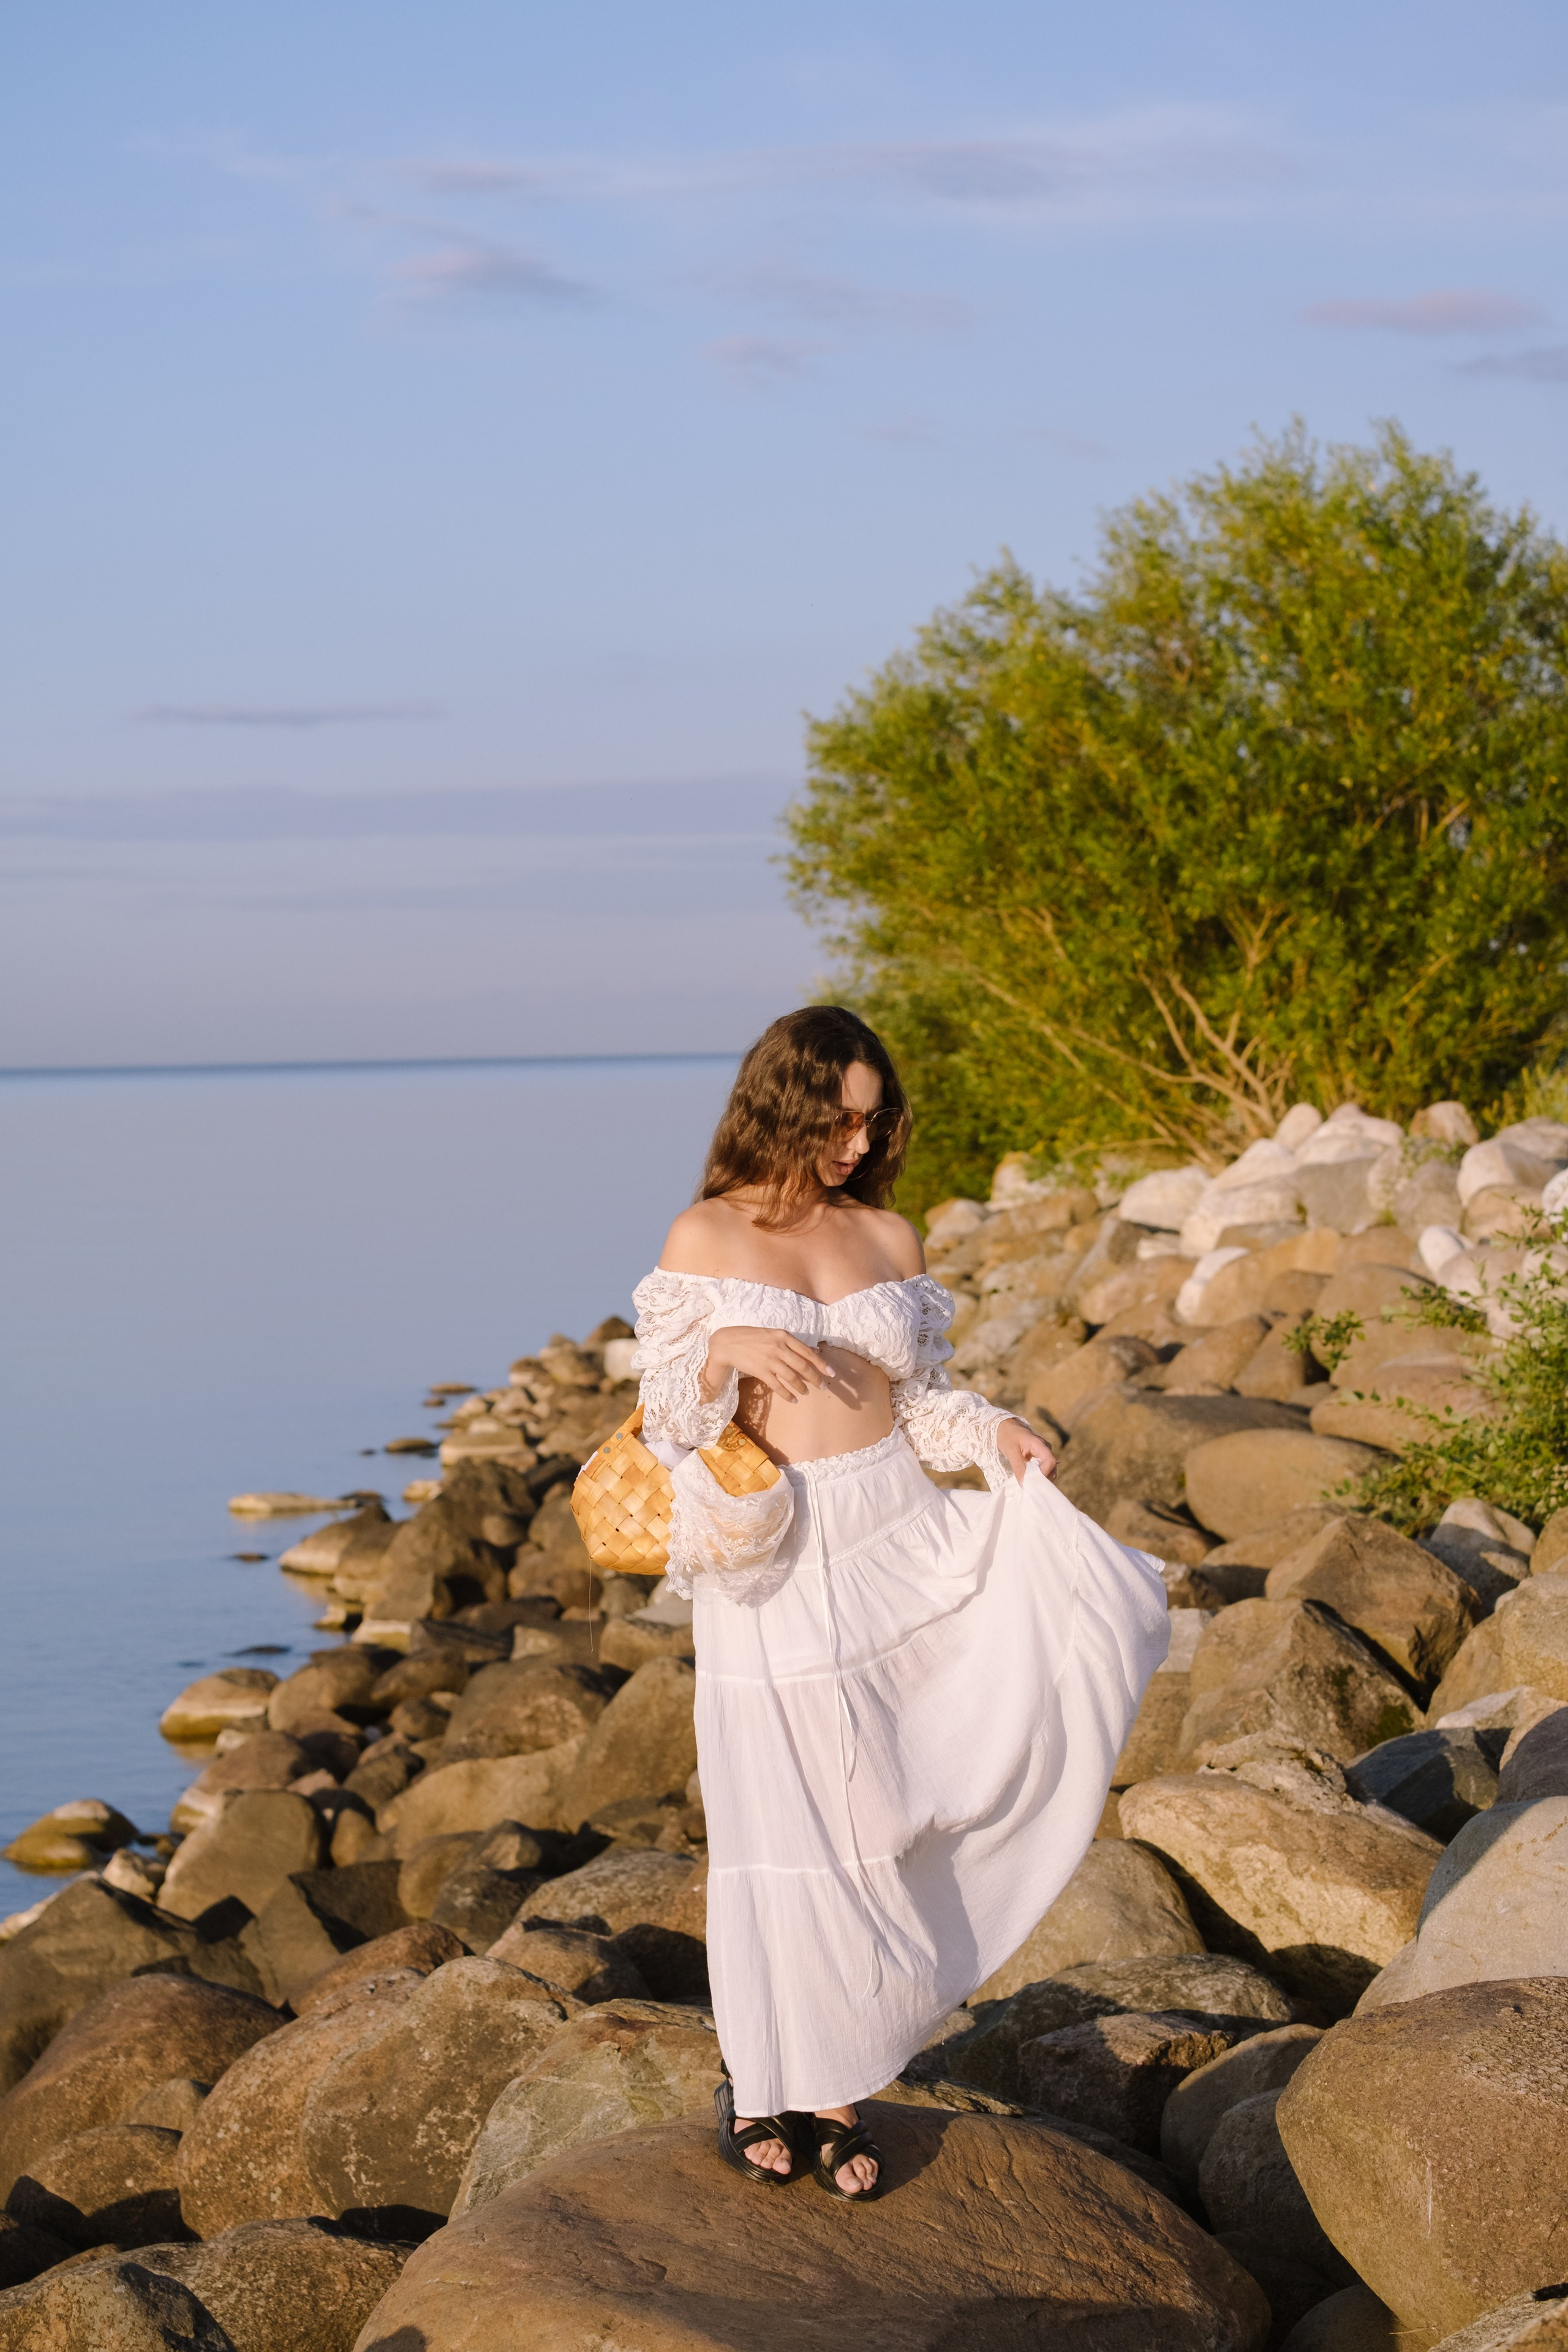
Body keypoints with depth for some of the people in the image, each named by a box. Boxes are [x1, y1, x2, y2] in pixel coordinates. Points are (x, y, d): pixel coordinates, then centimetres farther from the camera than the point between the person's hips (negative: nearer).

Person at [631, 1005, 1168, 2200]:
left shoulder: (891, 1240, 10)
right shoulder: (707, 1237, 0)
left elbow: (916, 1397, 14)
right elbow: (666, 1410, -2)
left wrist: (991, 1431, -5)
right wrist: (728, 1349, -20)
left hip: (894, 1540, 4)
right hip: (773, 1563, -4)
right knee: (789, 1823, -1)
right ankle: (766, 2079, 17)